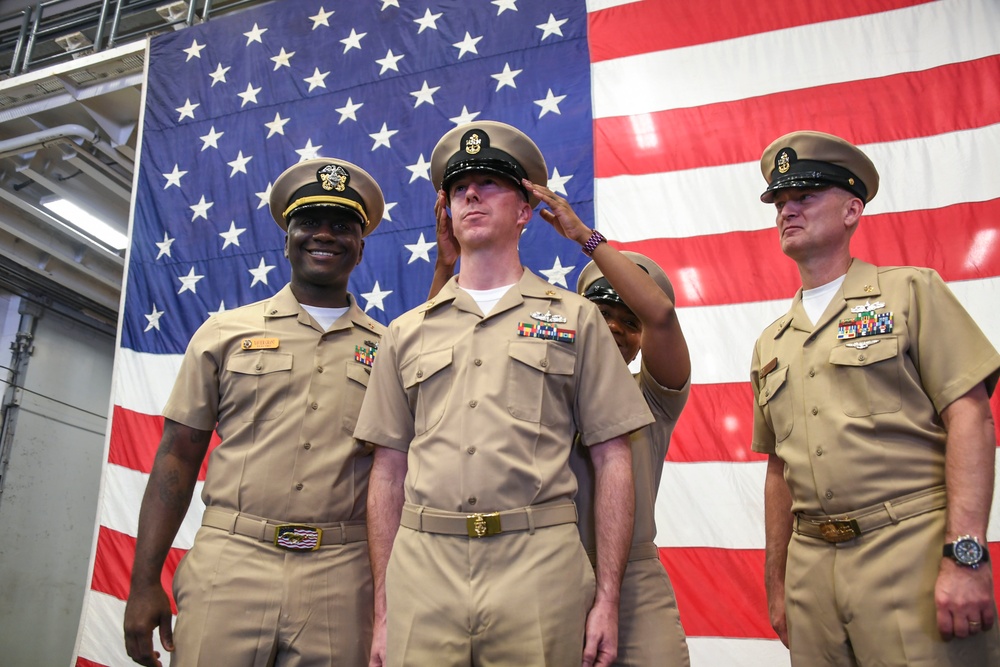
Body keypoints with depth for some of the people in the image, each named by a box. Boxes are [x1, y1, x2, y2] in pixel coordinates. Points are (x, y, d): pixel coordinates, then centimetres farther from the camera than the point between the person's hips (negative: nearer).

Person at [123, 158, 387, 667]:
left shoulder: (388, 350, 6)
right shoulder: (225, 333, 7)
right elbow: (178, 458, 6)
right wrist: (144, 582, 2)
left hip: (341, 581, 1)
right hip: (229, 565, 0)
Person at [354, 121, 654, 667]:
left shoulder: (575, 319, 7)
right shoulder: (406, 332, 12)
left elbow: (612, 460, 3)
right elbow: (389, 473, 11)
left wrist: (607, 598, -3)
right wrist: (383, 611, 7)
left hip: (538, 565, -1)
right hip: (423, 566, 2)